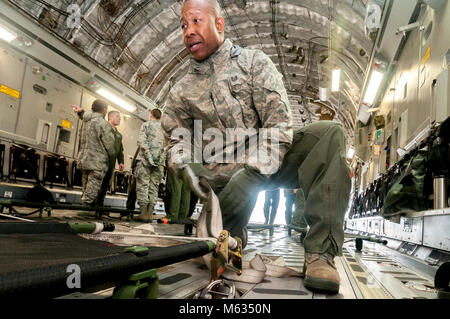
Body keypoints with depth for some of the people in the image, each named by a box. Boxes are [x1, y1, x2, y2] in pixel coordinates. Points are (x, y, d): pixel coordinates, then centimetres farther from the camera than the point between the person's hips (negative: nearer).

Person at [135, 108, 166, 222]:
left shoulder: (146, 125, 5)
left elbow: (142, 141, -11)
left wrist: (148, 156, -14)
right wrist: (162, 159, 7)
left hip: (145, 160, -3)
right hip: (159, 162, 4)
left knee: (142, 185, 0)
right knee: (154, 187, 7)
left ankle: (143, 214, -3)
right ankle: (149, 214, 6)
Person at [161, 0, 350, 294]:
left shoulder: (254, 62, 5)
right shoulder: (181, 92, 13)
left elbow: (279, 119, -7)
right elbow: (177, 141, 14)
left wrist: (254, 169, -21)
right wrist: (186, 167, -11)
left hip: (268, 159, 0)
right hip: (225, 173, 1)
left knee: (329, 133, -27)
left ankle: (320, 252, -29)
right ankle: (234, 234, 18)